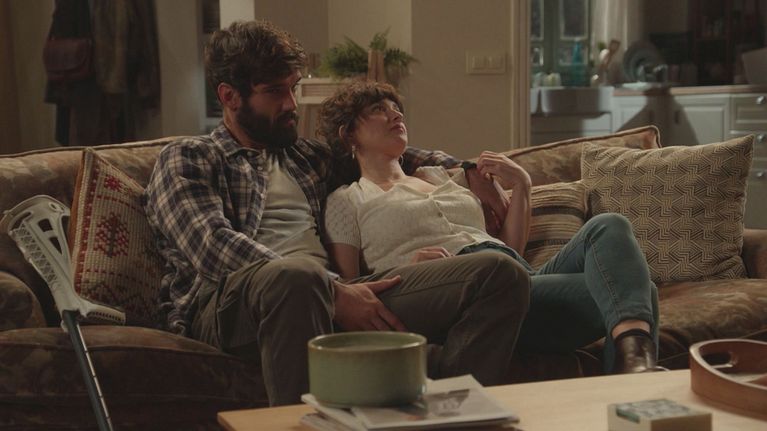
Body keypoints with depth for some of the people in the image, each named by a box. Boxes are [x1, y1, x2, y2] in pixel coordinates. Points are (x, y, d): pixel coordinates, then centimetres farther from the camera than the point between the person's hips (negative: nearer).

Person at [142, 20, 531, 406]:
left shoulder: (310, 157, 31)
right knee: (295, 276, -44)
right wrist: (334, 292, -16)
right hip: (231, 305, -5)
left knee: (501, 273, -14)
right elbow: (215, 247, -7)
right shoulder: (186, 160, 12)